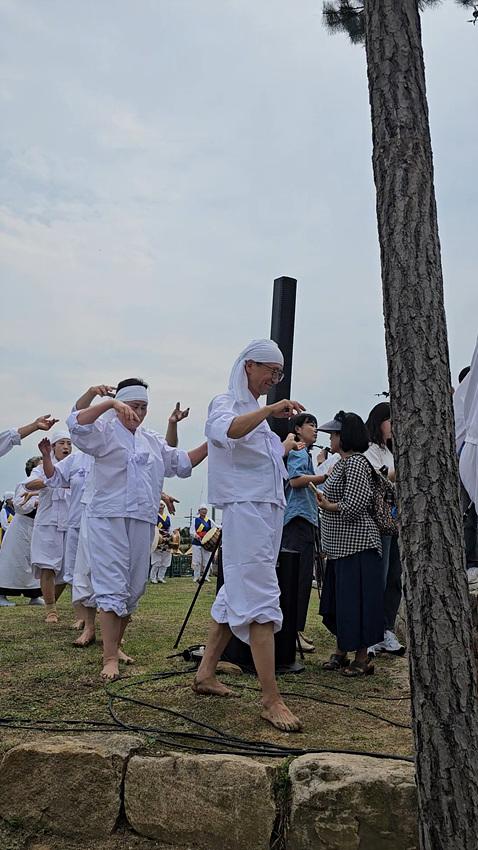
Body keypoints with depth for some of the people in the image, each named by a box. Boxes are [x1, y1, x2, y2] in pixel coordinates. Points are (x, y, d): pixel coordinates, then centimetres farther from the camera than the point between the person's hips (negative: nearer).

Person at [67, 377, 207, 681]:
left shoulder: (153, 440, 19)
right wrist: (110, 403, -28)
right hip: (109, 519, -6)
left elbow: (182, 463, 25)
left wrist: (209, 446, 12)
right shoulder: (106, 432, 1)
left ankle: (114, 644, 28)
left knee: (134, 588, 11)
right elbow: (77, 425, -18)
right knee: (112, 587, -9)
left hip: (142, 521, 6)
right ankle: (110, 658, -7)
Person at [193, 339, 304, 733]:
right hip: (246, 511, -9)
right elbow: (226, 431, -31)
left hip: (269, 511, 9)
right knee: (261, 600, -13)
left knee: (236, 594, 11)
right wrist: (268, 411, -42)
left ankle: (206, 673, 21)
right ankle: (272, 700, -13)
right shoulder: (226, 403, -4)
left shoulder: (257, 413, 23)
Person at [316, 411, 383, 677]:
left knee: (356, 600, -3)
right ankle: (341, 652, 25)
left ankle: (362, 658, 7)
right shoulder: (342, 463, 16)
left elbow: (353, 506, -21)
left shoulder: (356, 463, -14)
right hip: (340, 545, 10)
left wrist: (328, 506, -11)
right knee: (338, 600, 14)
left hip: (356, 545, -10)